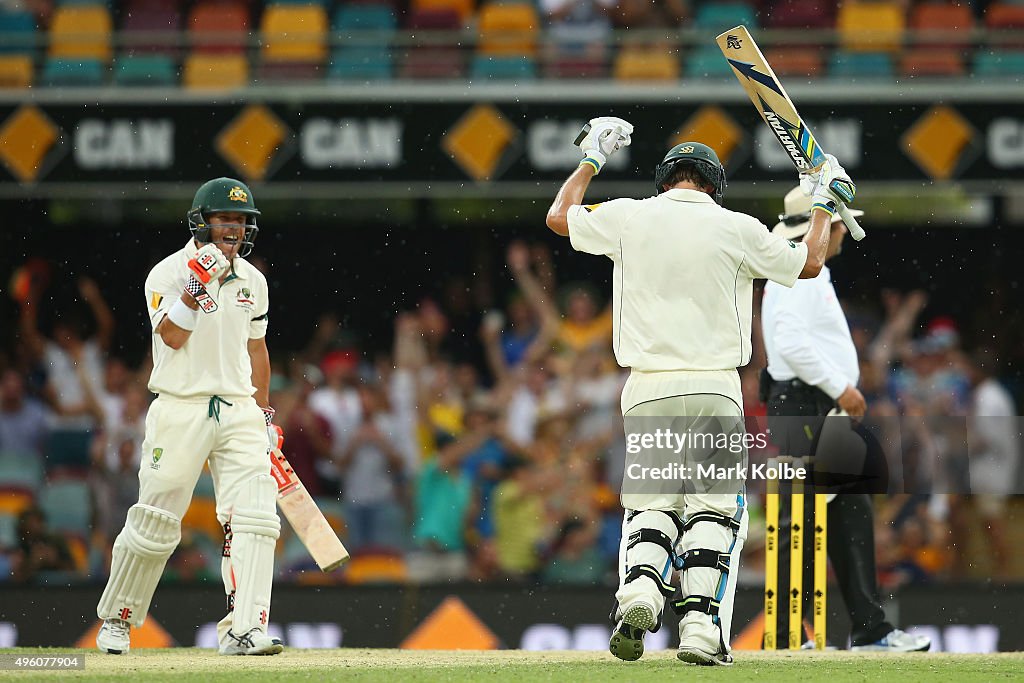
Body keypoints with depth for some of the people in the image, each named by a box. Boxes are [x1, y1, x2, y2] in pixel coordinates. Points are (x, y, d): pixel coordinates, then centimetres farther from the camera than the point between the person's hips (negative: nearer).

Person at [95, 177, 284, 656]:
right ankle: (116, 617, 20)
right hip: (180, 412, -4)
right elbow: (173, 337, -19)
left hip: (238, 411, 4)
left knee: (254, 517, -13)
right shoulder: (169, 273, -6)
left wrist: (264, 411, 21)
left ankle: (243, 629, -16)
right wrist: (197, 285, -28)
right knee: (154, 523, 0)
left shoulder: (252, 280, 12)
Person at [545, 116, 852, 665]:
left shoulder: (628, 218, 4)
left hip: (646, 390, 1)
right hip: (715, 389, -1)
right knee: (713, 507, 4)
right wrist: (824, 203, 31)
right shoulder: (737, 229, 1)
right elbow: (809, 264, 15)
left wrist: (592, 160, 36)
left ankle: (639, 587, -17)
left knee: (652, 502, 11)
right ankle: (701, 626, -10)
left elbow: (558, 216, 22)